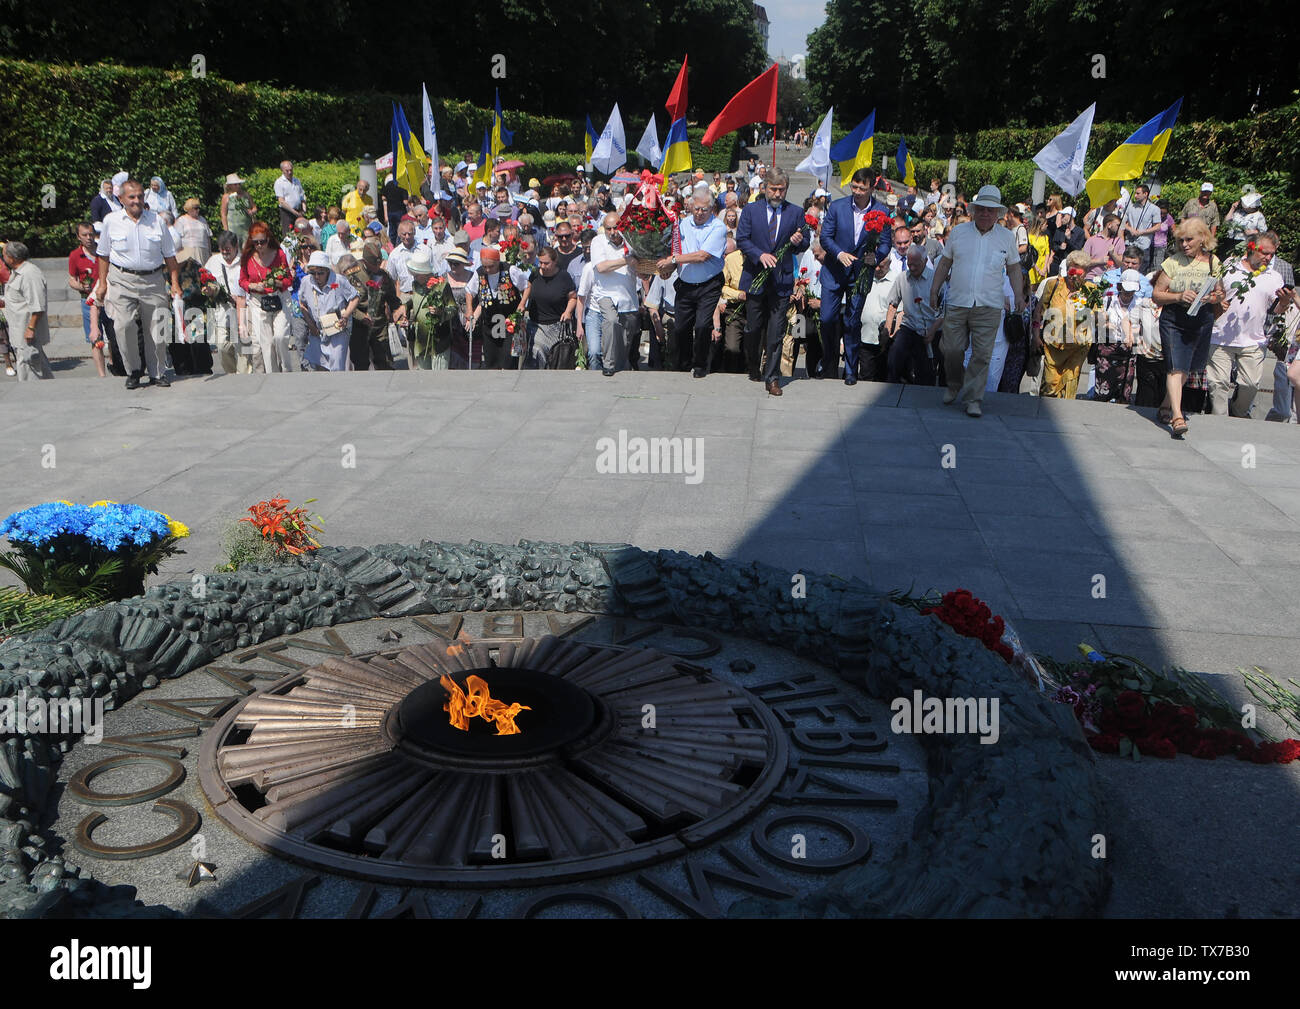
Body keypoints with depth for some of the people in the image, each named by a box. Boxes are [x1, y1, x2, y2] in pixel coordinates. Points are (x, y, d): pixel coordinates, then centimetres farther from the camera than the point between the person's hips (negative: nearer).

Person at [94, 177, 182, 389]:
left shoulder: (157, 221, 7)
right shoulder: (111, 221, 5)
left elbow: (170, 255, 11)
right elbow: (103, 255, 13)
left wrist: (175, 283, 4)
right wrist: (102, 283, 10)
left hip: (153, 280, 1)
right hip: (123, 280, -1)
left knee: (157, 328, 1)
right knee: (123, 325, -14)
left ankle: (156, 373, 15)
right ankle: (133, 371, 3)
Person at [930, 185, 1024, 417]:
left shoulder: (1007, 237, 7)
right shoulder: (958, 232, 7)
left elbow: (1014, 269, 14)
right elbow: (944, 264, 13)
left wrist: (1019, 295, 2)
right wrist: (934, 291, 8)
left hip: (989, 307, -1)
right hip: (957, 303, 1)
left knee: (982, 355, -4)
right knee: (951, 350, 1)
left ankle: (973, 399, 4)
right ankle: (955, 385, 28)